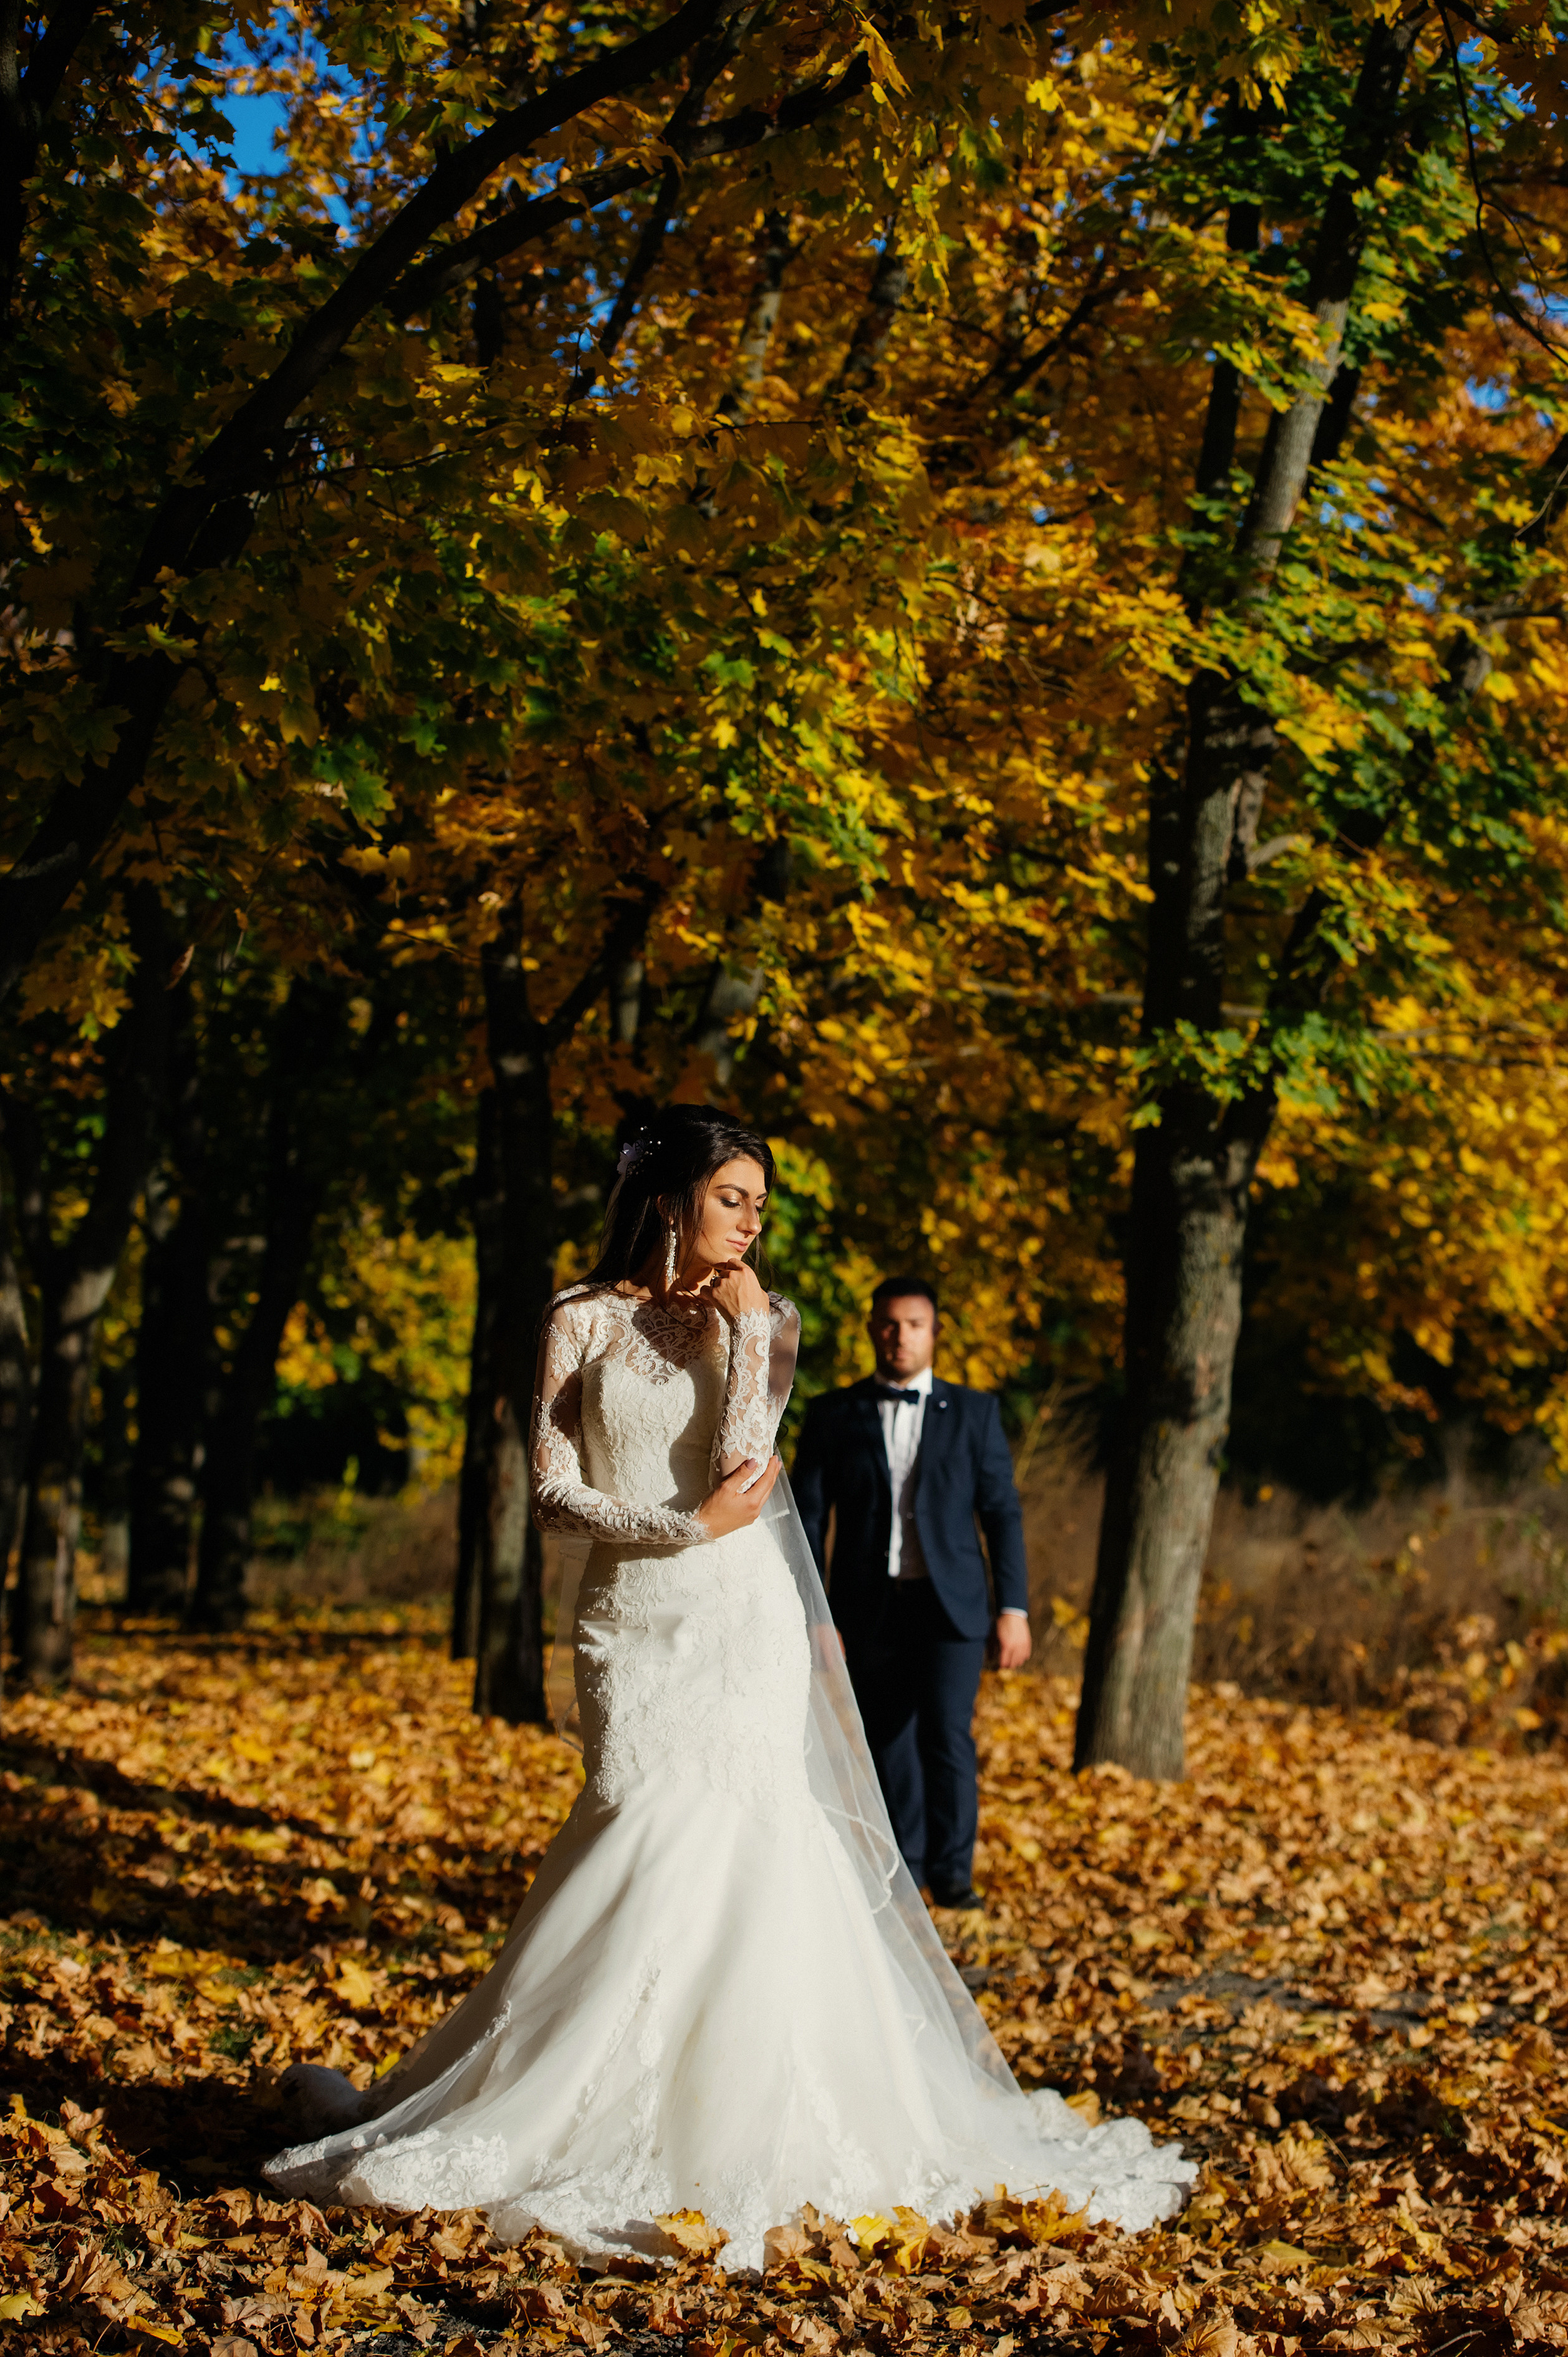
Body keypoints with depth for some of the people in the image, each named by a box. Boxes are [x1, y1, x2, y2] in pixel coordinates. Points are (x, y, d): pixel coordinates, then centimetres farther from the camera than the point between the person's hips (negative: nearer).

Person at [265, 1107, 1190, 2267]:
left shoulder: (758, 1320, 7)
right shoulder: (582, 1321, 3)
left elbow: (745, 1463, -8)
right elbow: (554, 1492, -3)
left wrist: (747, 1328, -9)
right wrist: (690, 1527, -11)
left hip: (742, 1621, 1)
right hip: (633, 1620, -1)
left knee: (729, 1855, -7)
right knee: (655, 1848, -7)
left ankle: (734, 2128, 4)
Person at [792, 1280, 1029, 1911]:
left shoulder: (973, 1413, 6)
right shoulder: (832, 1415, 5)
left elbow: (1002, 1513, 4)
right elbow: (808, 1520, 3)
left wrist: (1013, 1607, -3)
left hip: (950, 1606, -1)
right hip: (869, 1613, 1)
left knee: (948, 1735, -14)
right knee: (889, 1749, 5)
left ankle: (952, 1870, 2)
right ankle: (904, 1875, 19)